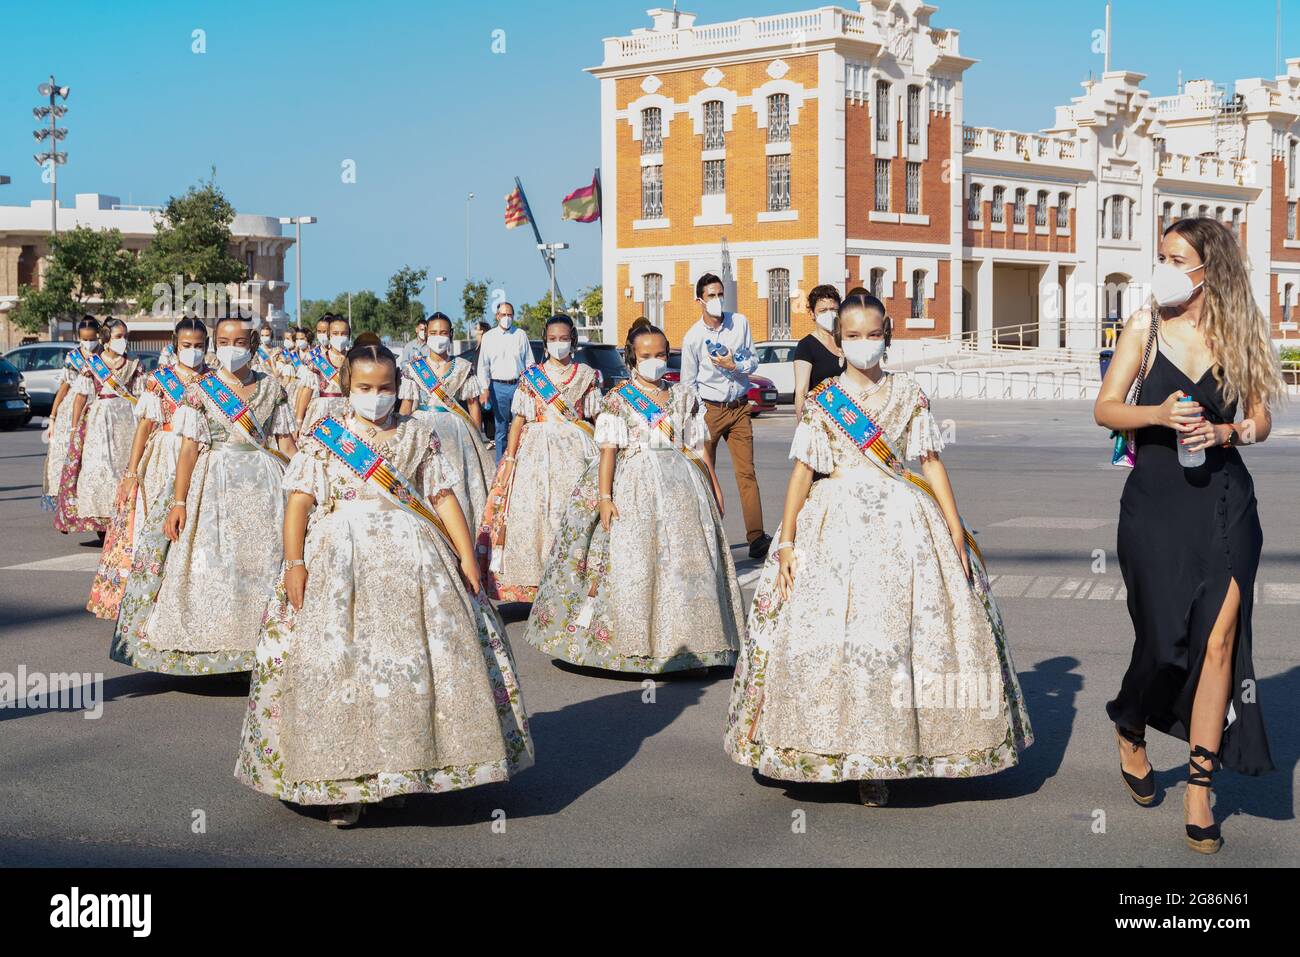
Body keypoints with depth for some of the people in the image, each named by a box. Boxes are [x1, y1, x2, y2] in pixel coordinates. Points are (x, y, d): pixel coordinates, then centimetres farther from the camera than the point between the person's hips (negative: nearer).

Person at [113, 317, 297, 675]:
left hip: (265, 484, 2)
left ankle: (260, 642, 10)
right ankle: (210, 646, 5)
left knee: (264, 561, 1)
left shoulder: (272, 389, 7)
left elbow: (287, 444, 9)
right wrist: (178, 501, -11)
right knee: (212, 561, -4)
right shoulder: (200, 391, 0)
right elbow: (189, 447, -5)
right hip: (216, 483, -2)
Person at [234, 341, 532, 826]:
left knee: (423, 656, -4)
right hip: (338, 558, -1)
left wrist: (467, 556, 1)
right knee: (335, 662, -8)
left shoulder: (419, 436, 12)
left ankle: (416, 765, 9)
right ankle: (344, 783, -3)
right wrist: (294, 562, -10)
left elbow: (444, 498, 9)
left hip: (414, 555, 2)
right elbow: (300, 501, 1)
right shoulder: (321, 436, 8)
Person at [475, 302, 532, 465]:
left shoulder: (521, 335, 7)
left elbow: (529, 362, 10)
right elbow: (483, 365, 5)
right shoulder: (488, 337, 6)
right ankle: (501, 463, 12)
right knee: (501, 427, 6)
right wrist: (485, 389, -3)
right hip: (498, 386, 0)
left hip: (519, 384, 0)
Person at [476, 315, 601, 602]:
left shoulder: (587, 376, 8)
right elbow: (518, 420, 3)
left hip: (576, 451, 0)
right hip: (536, 450, 0)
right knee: (530, 511, -5)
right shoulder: (530, 376, 7)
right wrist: (509, 459, -5)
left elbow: (598, 419, 7)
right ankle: (535, 576, 3)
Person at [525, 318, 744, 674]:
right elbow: (608, 450, -6)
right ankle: (638, 648, 2)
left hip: (682, 484, 3)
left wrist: (715, 488, 13)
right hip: (635, 486, -3)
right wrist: (604, 496, -15)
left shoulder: (684, 397, 12)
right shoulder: (618, 400, 2)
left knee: (689, 562, -1)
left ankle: (690, 650, 5)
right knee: (634, 561, -6)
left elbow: (700, 448, 15)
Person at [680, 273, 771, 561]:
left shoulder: (740, 323, 2)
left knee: (747, 473, -3)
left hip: (739, 407, 2)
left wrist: (734, 365, -15)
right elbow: (688, 383, 0)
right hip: (709, 409, -2)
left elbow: (753, 360, 6)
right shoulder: (692, 337, -5)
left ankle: (756, 537, -6)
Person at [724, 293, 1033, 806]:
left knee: (901, 632, -3)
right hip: (836, 527, -1)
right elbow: (802, 471, 2)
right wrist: (786, 541, -5)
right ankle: (842, 751, 5)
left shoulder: (909, 394, 8)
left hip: (904, 523, 1)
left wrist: (956, 530, 0)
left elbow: (931, 462, 7)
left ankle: (876, 760, 7)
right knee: (829, 632, -8)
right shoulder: (820, 401, 5)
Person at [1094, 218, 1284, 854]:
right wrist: (1158, 414, -17)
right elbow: (1105, 409, 0)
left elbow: (1260, 419, 9)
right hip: (1155, 497, -1)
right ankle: (1129, 730, 32)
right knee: (1165, 639, -1)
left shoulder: (1238, 331, 4)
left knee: (1220, 637, -6)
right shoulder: (1146, 326, 1)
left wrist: (1228, 431, -12)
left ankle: (1199, 789, 4)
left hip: (1224, 498, 1)